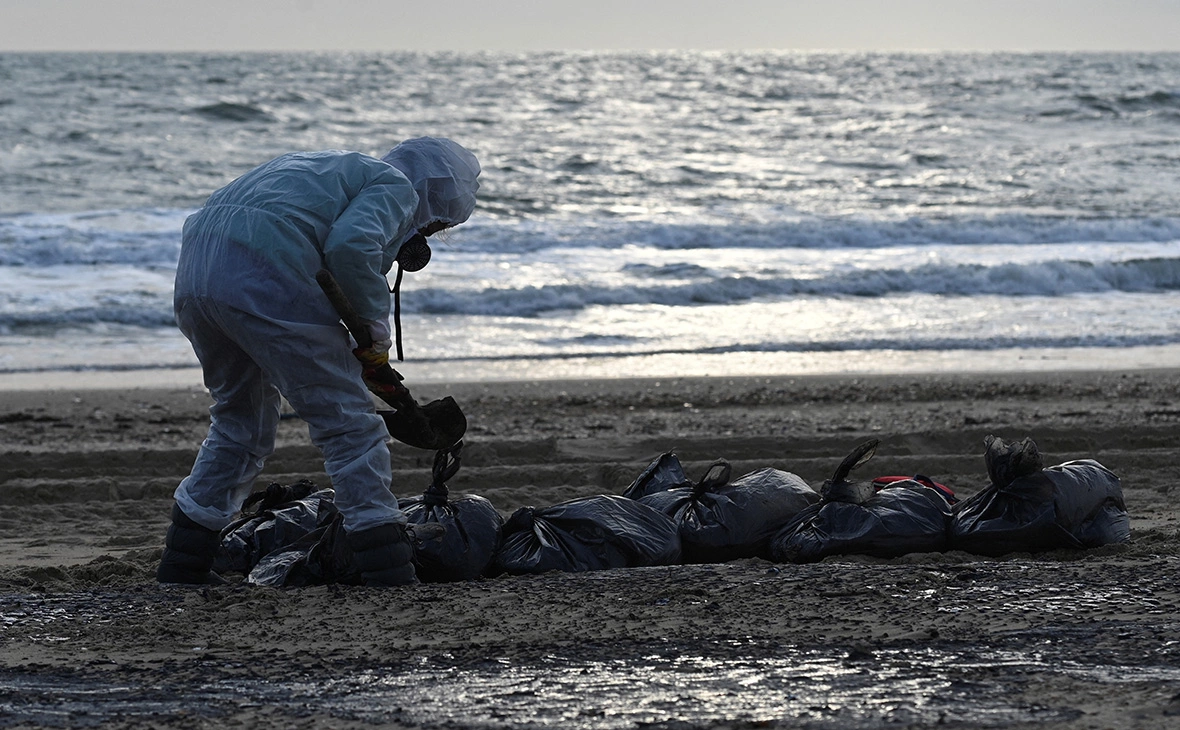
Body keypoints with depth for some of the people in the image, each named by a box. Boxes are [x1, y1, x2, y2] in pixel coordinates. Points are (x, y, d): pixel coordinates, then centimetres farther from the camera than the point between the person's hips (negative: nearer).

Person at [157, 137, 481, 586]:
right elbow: (351, 245, -13)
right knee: (347, 418, 1)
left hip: (193, 275, 9)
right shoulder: (396, 187, 9)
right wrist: (376, 331, -1)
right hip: (263, 277, -9)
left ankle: (184, 559, 26)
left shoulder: (339, 170, 36)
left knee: (240, 418, 25)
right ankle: (384, 560, -1)